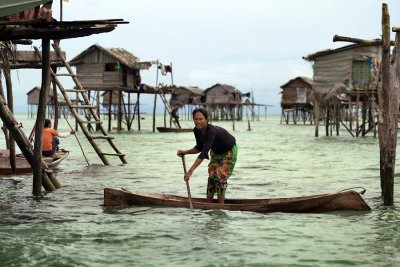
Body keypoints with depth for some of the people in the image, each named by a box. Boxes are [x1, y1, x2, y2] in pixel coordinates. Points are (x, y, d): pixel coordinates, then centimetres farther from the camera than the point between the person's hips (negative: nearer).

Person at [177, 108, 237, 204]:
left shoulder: (212, 131, -41)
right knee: (211, 176, -1)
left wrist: (190, 171, -55)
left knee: (220, 177, -13)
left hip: (229, 150, -7)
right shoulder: (197, 130, -18)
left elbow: (204, 153, -49)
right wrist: (185, 152, -17)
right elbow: (199, 148, -1)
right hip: (216, 151, 7)